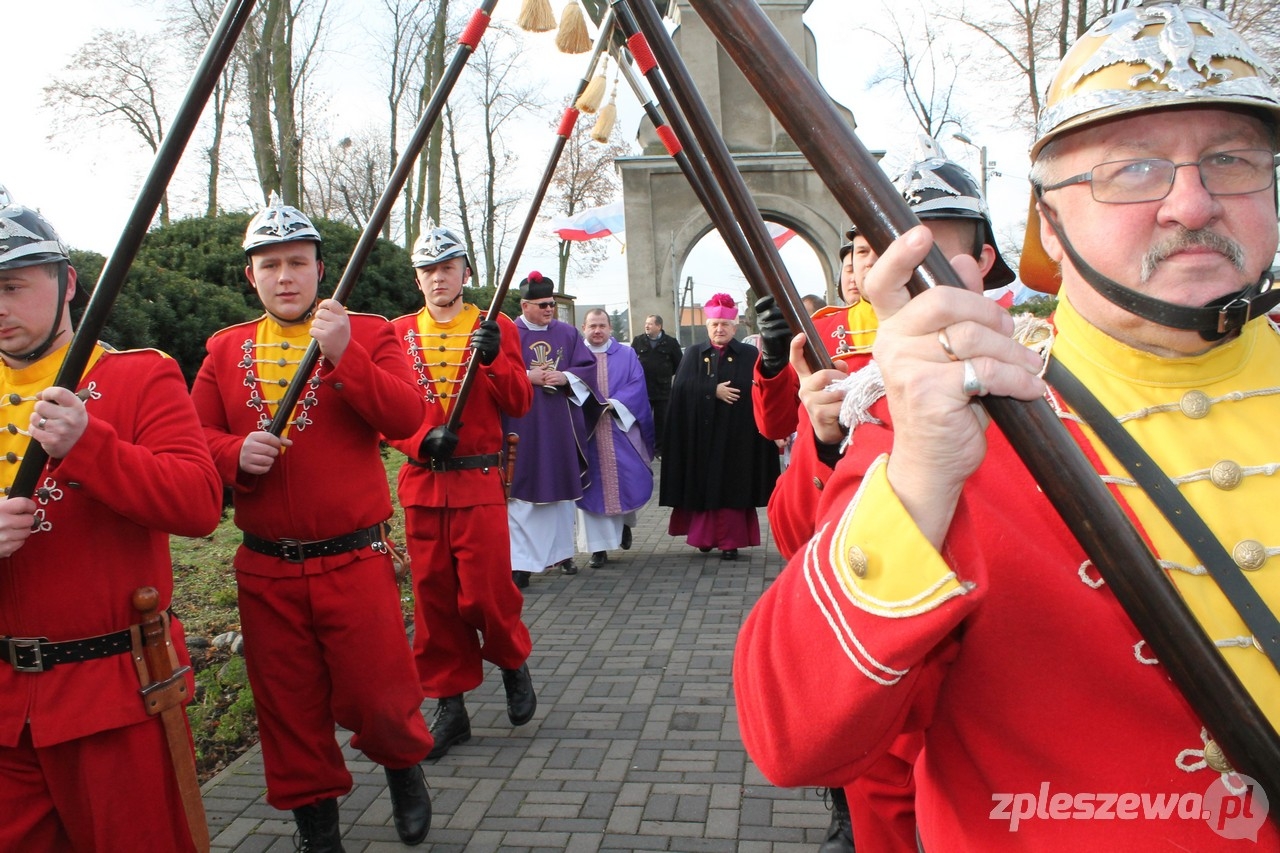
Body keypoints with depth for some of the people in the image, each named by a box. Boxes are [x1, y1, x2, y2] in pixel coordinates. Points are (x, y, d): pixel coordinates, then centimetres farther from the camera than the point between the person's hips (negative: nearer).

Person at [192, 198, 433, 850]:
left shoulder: (367, 333, -1)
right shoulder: (226, 350, 9)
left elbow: (406, 417, -15)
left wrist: (344, 354, -26)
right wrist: (234, 452, -14)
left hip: (354, 559, -3)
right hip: (266, 569, 3)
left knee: (377, 699, 3)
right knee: (288, 708, 14)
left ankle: (404, 764, 36)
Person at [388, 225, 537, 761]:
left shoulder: (495, 328, 4)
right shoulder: (398, 334, 9)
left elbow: (519, 404, -3)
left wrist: (494, 359, -19)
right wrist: (421, 439, -14)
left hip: (480, 481, -2)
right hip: (422, 482, 3)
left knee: (485, 591, -5)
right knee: (433, 597, 7)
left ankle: (513, 662, 27)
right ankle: (450, 706, 21)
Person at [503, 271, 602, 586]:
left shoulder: (568, 333, 9)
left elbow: (589, 367, 6)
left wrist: (564, 377, -11)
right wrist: (528, 377, -15)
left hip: (561, 425, 4)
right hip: (522, 426, -4)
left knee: (561, 489, 11)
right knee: (522, 493, -4)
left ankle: (561, 551, 25)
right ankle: (520, 561, -1)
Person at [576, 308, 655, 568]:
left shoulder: (626, 356, 10)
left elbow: (637, 386, 0)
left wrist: (614, 403, -15)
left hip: (620, 431, 1)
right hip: (586, 432, -1)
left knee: (630, 481, 0)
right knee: (593, 487, -1)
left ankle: (625, 522, 32)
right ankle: (598, 546, 6)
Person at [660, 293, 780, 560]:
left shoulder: (750, 355, 6)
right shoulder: (693, 353, 9)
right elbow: (681, 386, -5)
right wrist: (713, 391, -14)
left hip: (735, 435, -1)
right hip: (701, 433, 1)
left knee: (731, 485, 0)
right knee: (703, 483, 5)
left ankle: (730, 539, 7)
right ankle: (704, 535, 18)